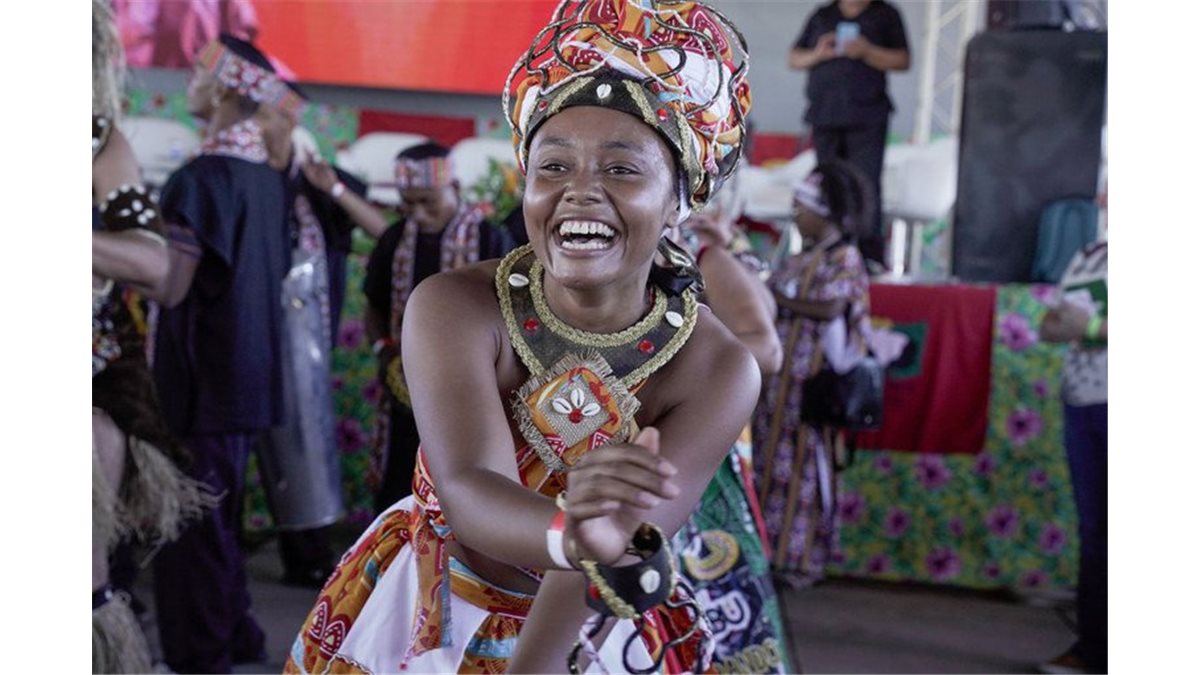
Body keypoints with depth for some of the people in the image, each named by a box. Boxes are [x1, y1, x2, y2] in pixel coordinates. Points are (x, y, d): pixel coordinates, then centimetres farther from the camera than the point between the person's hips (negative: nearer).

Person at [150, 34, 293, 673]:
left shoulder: (200, 178, -18)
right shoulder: (267, 178, 8)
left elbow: (171, 287, -22)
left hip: (202, 377, -8)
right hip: (250, 373, 8)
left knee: (187, 519, 2)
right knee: (218, 513, 20)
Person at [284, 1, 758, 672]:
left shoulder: (719, 370, -22)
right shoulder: (453, 306, -23)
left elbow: (620, 544, -31)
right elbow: (469, 491, -37)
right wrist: (572, 536, -58)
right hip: (422, 617, 0)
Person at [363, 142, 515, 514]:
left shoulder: (491, 241, -6)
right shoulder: (395, 240, 6)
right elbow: (376, 309, 15)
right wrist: (384, 348, -5)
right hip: (406, 396, 4)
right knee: (395, 502, 8)